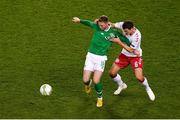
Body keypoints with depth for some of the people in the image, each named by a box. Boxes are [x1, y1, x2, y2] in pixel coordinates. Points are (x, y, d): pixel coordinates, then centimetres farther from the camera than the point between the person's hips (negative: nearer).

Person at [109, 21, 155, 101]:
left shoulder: (137, 36, -33)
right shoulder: (124, 26, -17)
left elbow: (130, 50, -27)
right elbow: (113, 25, 0)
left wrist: (118, 42, -29)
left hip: (135, 56, -5)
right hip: (124, 54, 6)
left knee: (139, 77, -19)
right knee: (112, 73, 1)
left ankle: (148, 89, 15)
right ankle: (121, 85, 32)